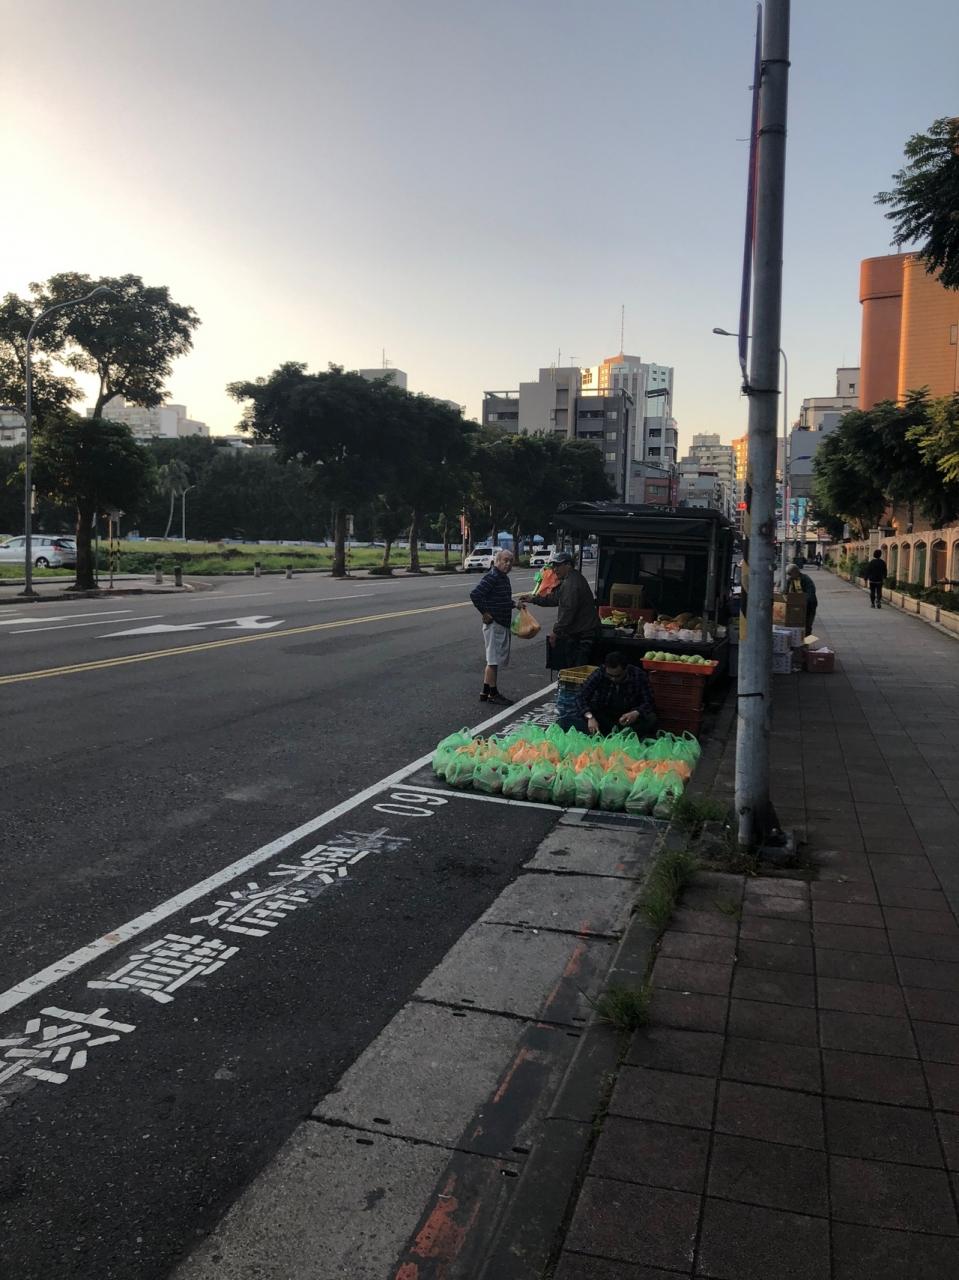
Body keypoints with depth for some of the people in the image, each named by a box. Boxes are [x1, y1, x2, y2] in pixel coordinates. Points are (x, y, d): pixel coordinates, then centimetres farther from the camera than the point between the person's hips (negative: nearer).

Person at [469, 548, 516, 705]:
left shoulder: (504, 578, 14)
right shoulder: (491, 577, -16)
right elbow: (474, 594, -26)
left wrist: (514, 604, 14)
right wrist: (484, 613, -20)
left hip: (503, 624, 10)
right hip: (494, 624, -10)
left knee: (494, 660, 14)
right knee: (493, 660, -2)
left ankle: (486, 692, 21)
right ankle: (493, 693, 5)